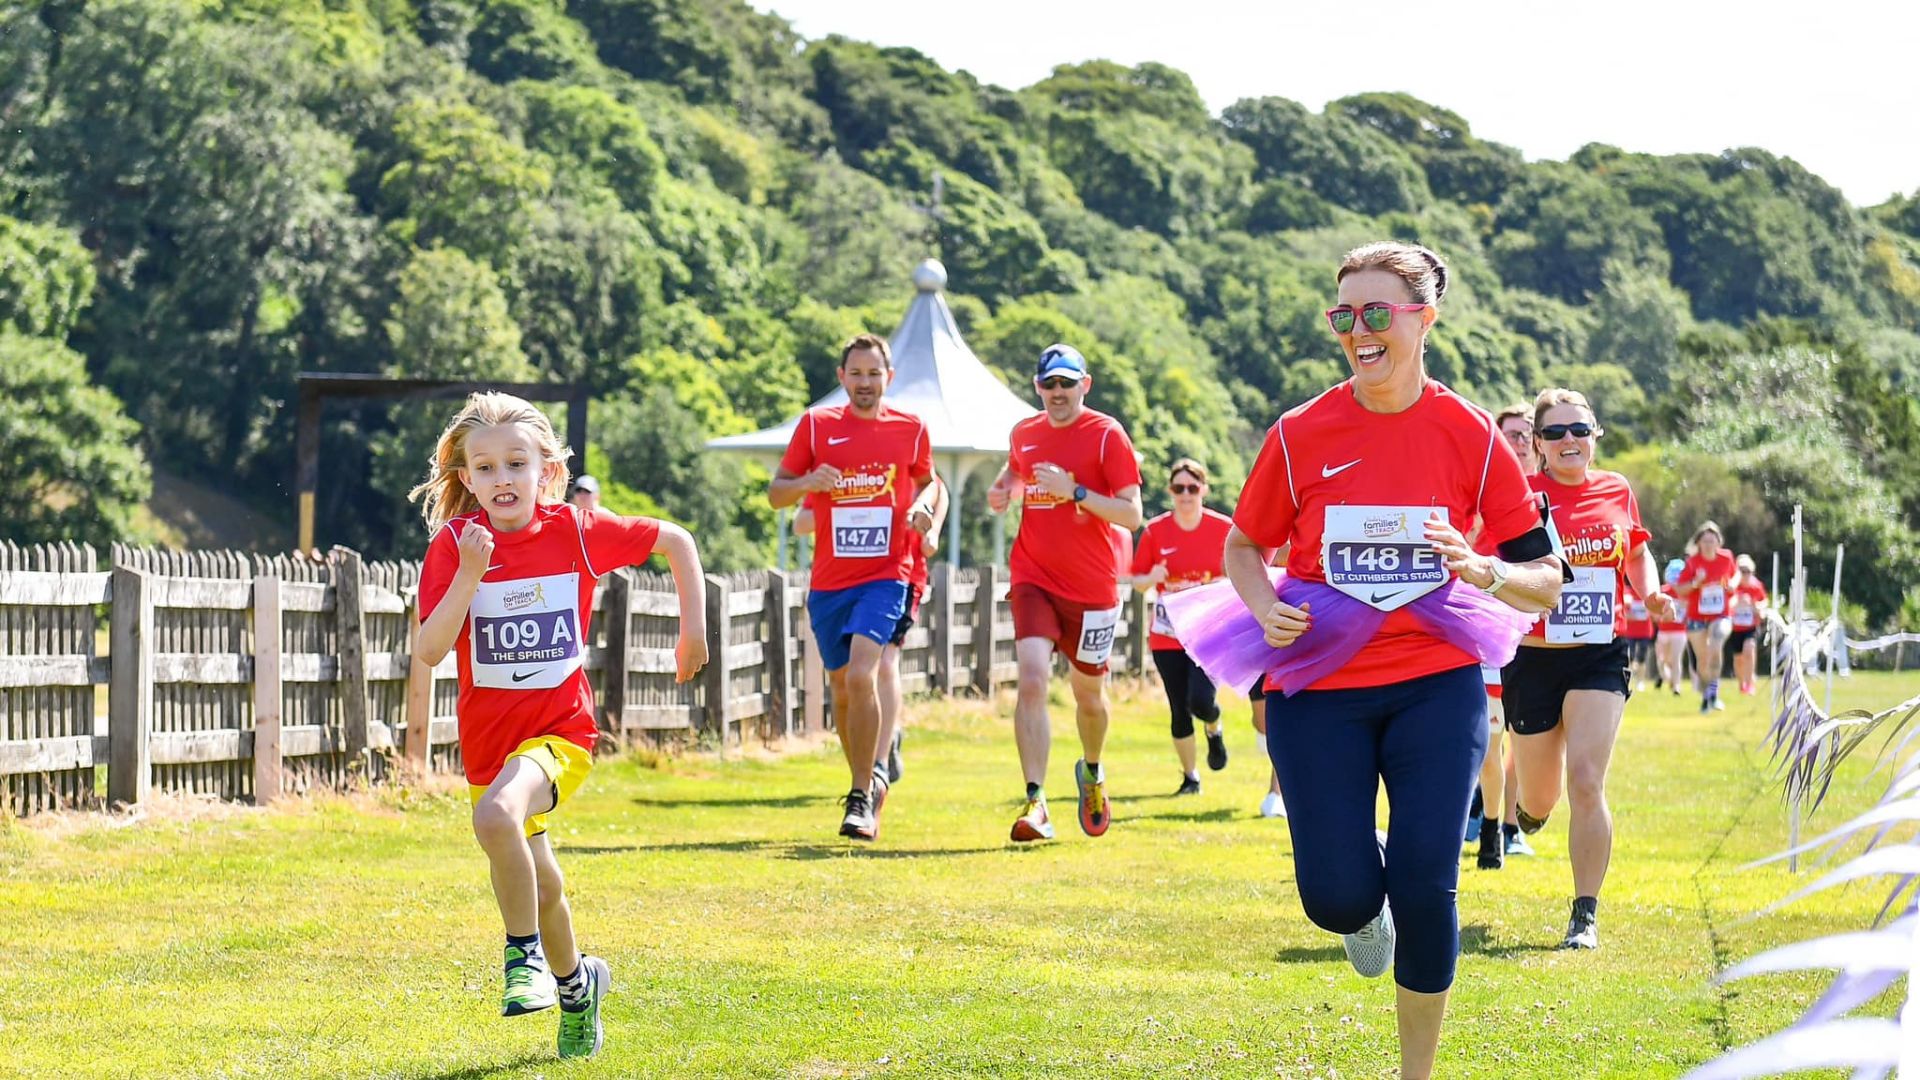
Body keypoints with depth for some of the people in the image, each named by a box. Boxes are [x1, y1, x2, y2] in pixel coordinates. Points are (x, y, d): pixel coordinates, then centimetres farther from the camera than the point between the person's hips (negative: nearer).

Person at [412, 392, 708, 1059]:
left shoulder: (576, 532, -9)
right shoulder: (455, 543, -8)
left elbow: (676, 541, 6)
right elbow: (429, 651, -17)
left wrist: (694, 628, 3)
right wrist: (469, 574, -26)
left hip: (559, 728, -3)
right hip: (487, 737, 3)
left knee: (496, 815, -34)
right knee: (539, 883, 17)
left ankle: (526, 954, -16)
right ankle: (576, 983, 44)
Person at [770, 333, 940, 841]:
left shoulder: (911, 429, 4)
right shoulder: (816, 424, 3)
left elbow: (927, 481, 21)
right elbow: (776, 493, 6)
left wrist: (923, 505, -2)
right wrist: (807, 482, -15)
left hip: (885, 576, -3)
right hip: (829, 582, 3)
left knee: (862, 676, -21)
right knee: (843, 690, 11)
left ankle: (862, 798, -16)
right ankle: (869, 784, 31)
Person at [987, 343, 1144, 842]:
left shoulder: (1107, 435, -8)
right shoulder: (1025, 434, 6)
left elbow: (1131, 515, -13)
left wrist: (1074, 491, -24)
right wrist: (1003, 490, 7)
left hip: (1093, 586, -2)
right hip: (1034, 580, 2)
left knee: (1088, 693, 14)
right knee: (1032, 681, -18)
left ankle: (1091, 772, 45)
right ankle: (1036, 803, -22)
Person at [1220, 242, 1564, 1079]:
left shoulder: (1472, 436, -4)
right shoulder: (1300, 435, -3)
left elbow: (1544, 582, 1)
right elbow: (1243, 546, 11)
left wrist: (1483, 571, -21)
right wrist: (1267, 610, -10)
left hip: (1436, 686, 0)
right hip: (1319, 689, 0)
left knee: (1424, 888, -9)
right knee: (1337, 899, -7)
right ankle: (1364, 900, 33)